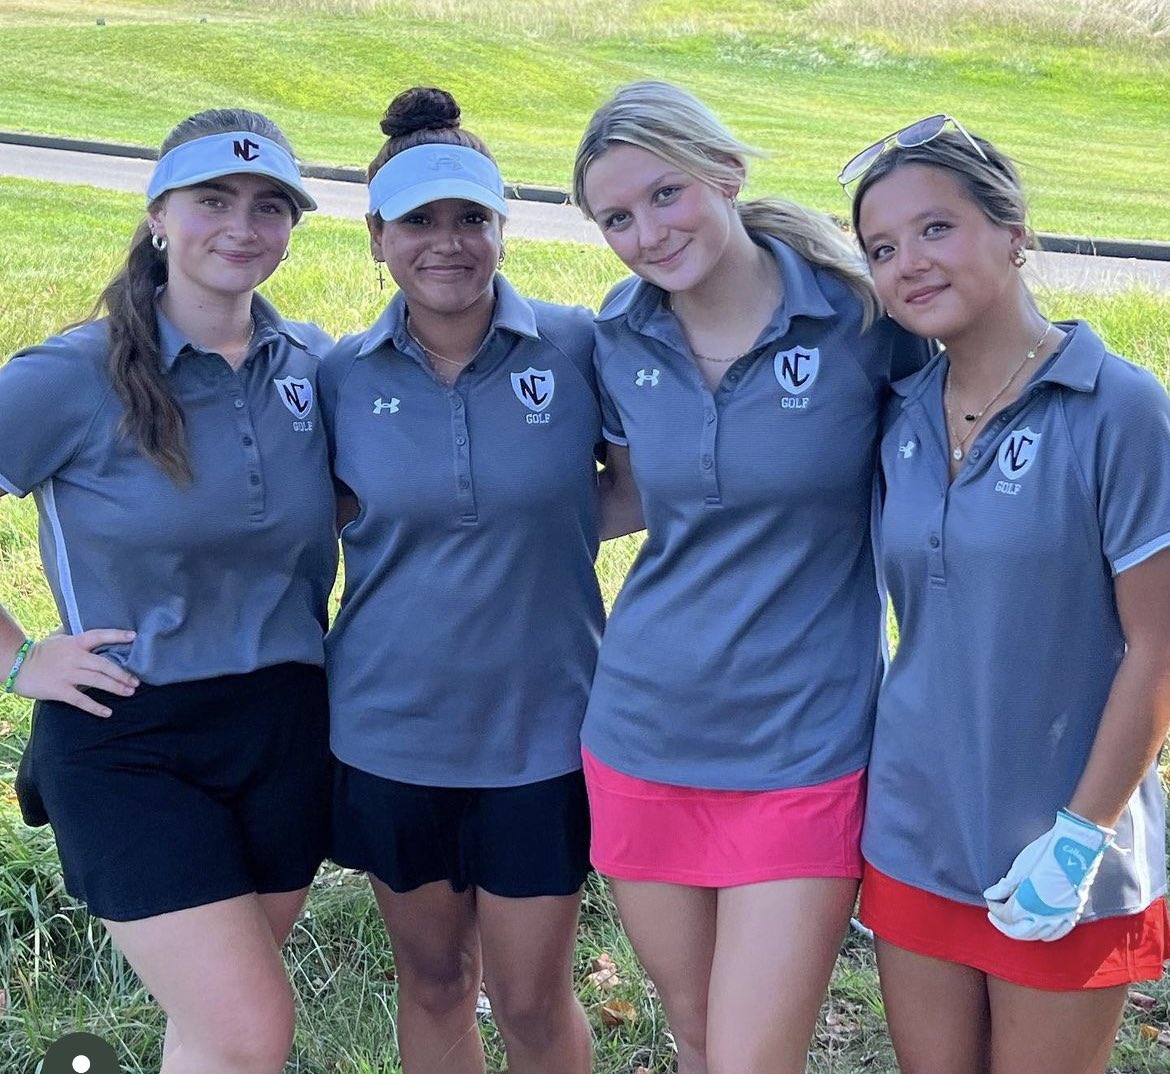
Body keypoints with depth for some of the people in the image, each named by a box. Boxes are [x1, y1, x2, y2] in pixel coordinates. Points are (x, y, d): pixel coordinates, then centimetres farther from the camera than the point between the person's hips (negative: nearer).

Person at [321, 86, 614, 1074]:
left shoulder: (578, 347, -9)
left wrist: (548, 524, -12)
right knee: (433, 980, 18)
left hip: (540, 730, -2)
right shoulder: (344, 377, -3)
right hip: (391, 732, 2)